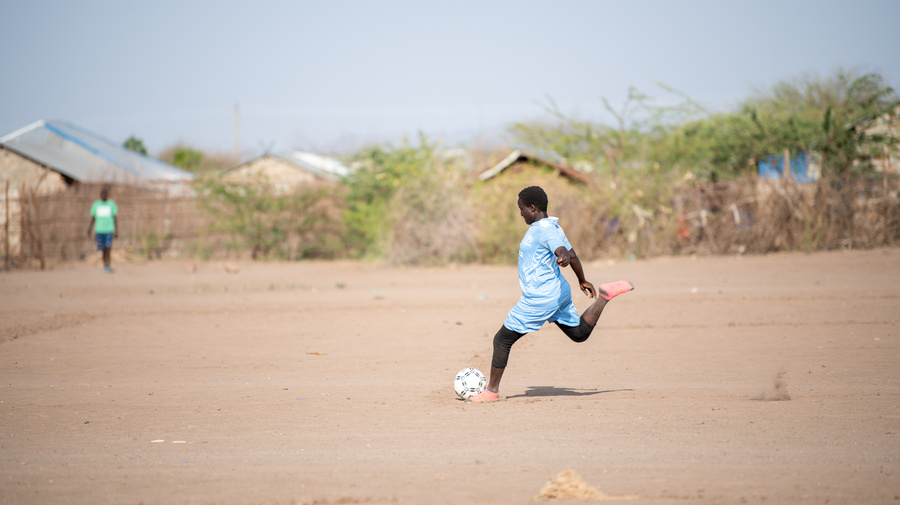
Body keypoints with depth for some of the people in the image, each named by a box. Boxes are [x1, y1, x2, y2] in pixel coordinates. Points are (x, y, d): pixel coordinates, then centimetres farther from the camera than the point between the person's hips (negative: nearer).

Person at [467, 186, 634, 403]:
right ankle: (604, 295, 3)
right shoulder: (551, 226, 11)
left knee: (502, 340, 0)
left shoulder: (545, 229, -18)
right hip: (559, 293, 10)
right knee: (580, 333, 17)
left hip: (539, 299, -10)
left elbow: (564, 251, -33)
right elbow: (572, 255, 20)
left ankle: (492, 391, 7)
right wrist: (582, 280, 32)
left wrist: (563, 258, -56)